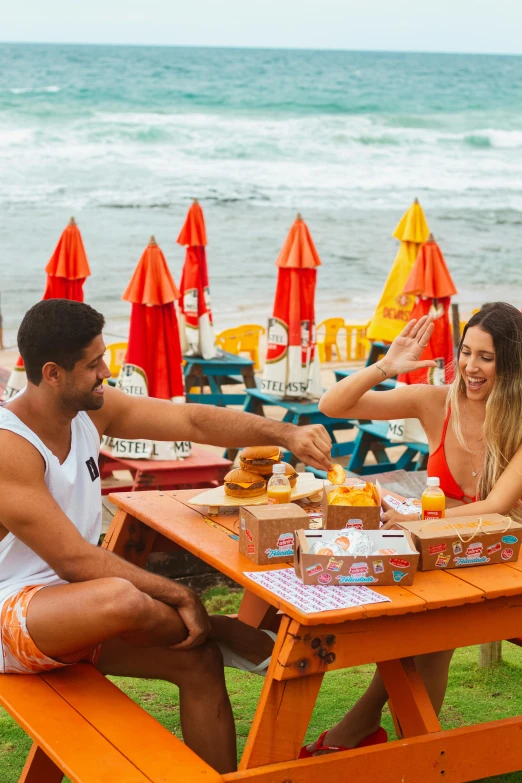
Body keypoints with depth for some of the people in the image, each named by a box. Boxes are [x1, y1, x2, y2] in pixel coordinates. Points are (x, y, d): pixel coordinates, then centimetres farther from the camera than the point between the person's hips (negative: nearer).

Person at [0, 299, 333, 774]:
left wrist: (285, 434, -15)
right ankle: (236, 636, -6)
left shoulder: (92, 410, 0)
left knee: (201, 660, -7)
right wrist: (179, 596, -22)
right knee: (120, 598, -36)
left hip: (78, 604, 9)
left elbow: (193, 422, -1)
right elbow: (73, 558, -25)